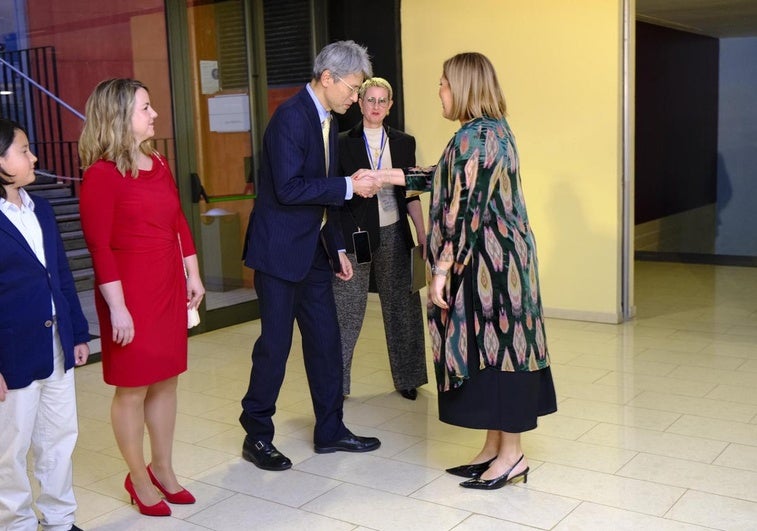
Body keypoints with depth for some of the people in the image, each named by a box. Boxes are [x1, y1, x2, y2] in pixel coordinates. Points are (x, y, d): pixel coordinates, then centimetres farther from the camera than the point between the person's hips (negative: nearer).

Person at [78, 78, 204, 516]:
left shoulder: (159, 165, 10)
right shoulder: (102, 175, -12)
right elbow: (100, 246, -15)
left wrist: (193, 275, 11)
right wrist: (118, 308, -17)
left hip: (169, 289, 7)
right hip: (132, 294, -7)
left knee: (166, 381, 14)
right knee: (132, 389, 5)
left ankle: (163, 469, 29)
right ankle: (138, 478, 21)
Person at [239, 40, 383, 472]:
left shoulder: (327, 123, 12)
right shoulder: (291, 117, -16)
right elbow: (289, 189, -25)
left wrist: (338, 249, 15)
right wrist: (349, 186, -19)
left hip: (313, 250, 9)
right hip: (280, 250, -9)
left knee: (326, 339, 12)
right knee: (276, 343, -1)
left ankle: (330, 431, 24)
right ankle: (257, 436, 15)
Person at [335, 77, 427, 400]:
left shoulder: (404, 143, 9)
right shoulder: (344, 143, 1)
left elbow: (410, 194, 10)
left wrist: (423, 237, 5)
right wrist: (353, 186, -15)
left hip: (394, 234, 3)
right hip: (355, 236, -3)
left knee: (401, 306, 8)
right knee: (347, 310, -1)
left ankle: (406, 378, 23)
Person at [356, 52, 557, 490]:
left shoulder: (473, 137, -17)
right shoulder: (495, 129, 14)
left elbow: (463, 211, -20)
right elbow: (444, 179, 20)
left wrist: (442, 270, -17)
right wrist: (383, 175, 22)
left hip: (487, 262, -10)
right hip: (501, 259, 10)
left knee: (491, 347, -1)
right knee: (495, 346, 13)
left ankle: (512, 454, 10)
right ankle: (495, 448, 23)